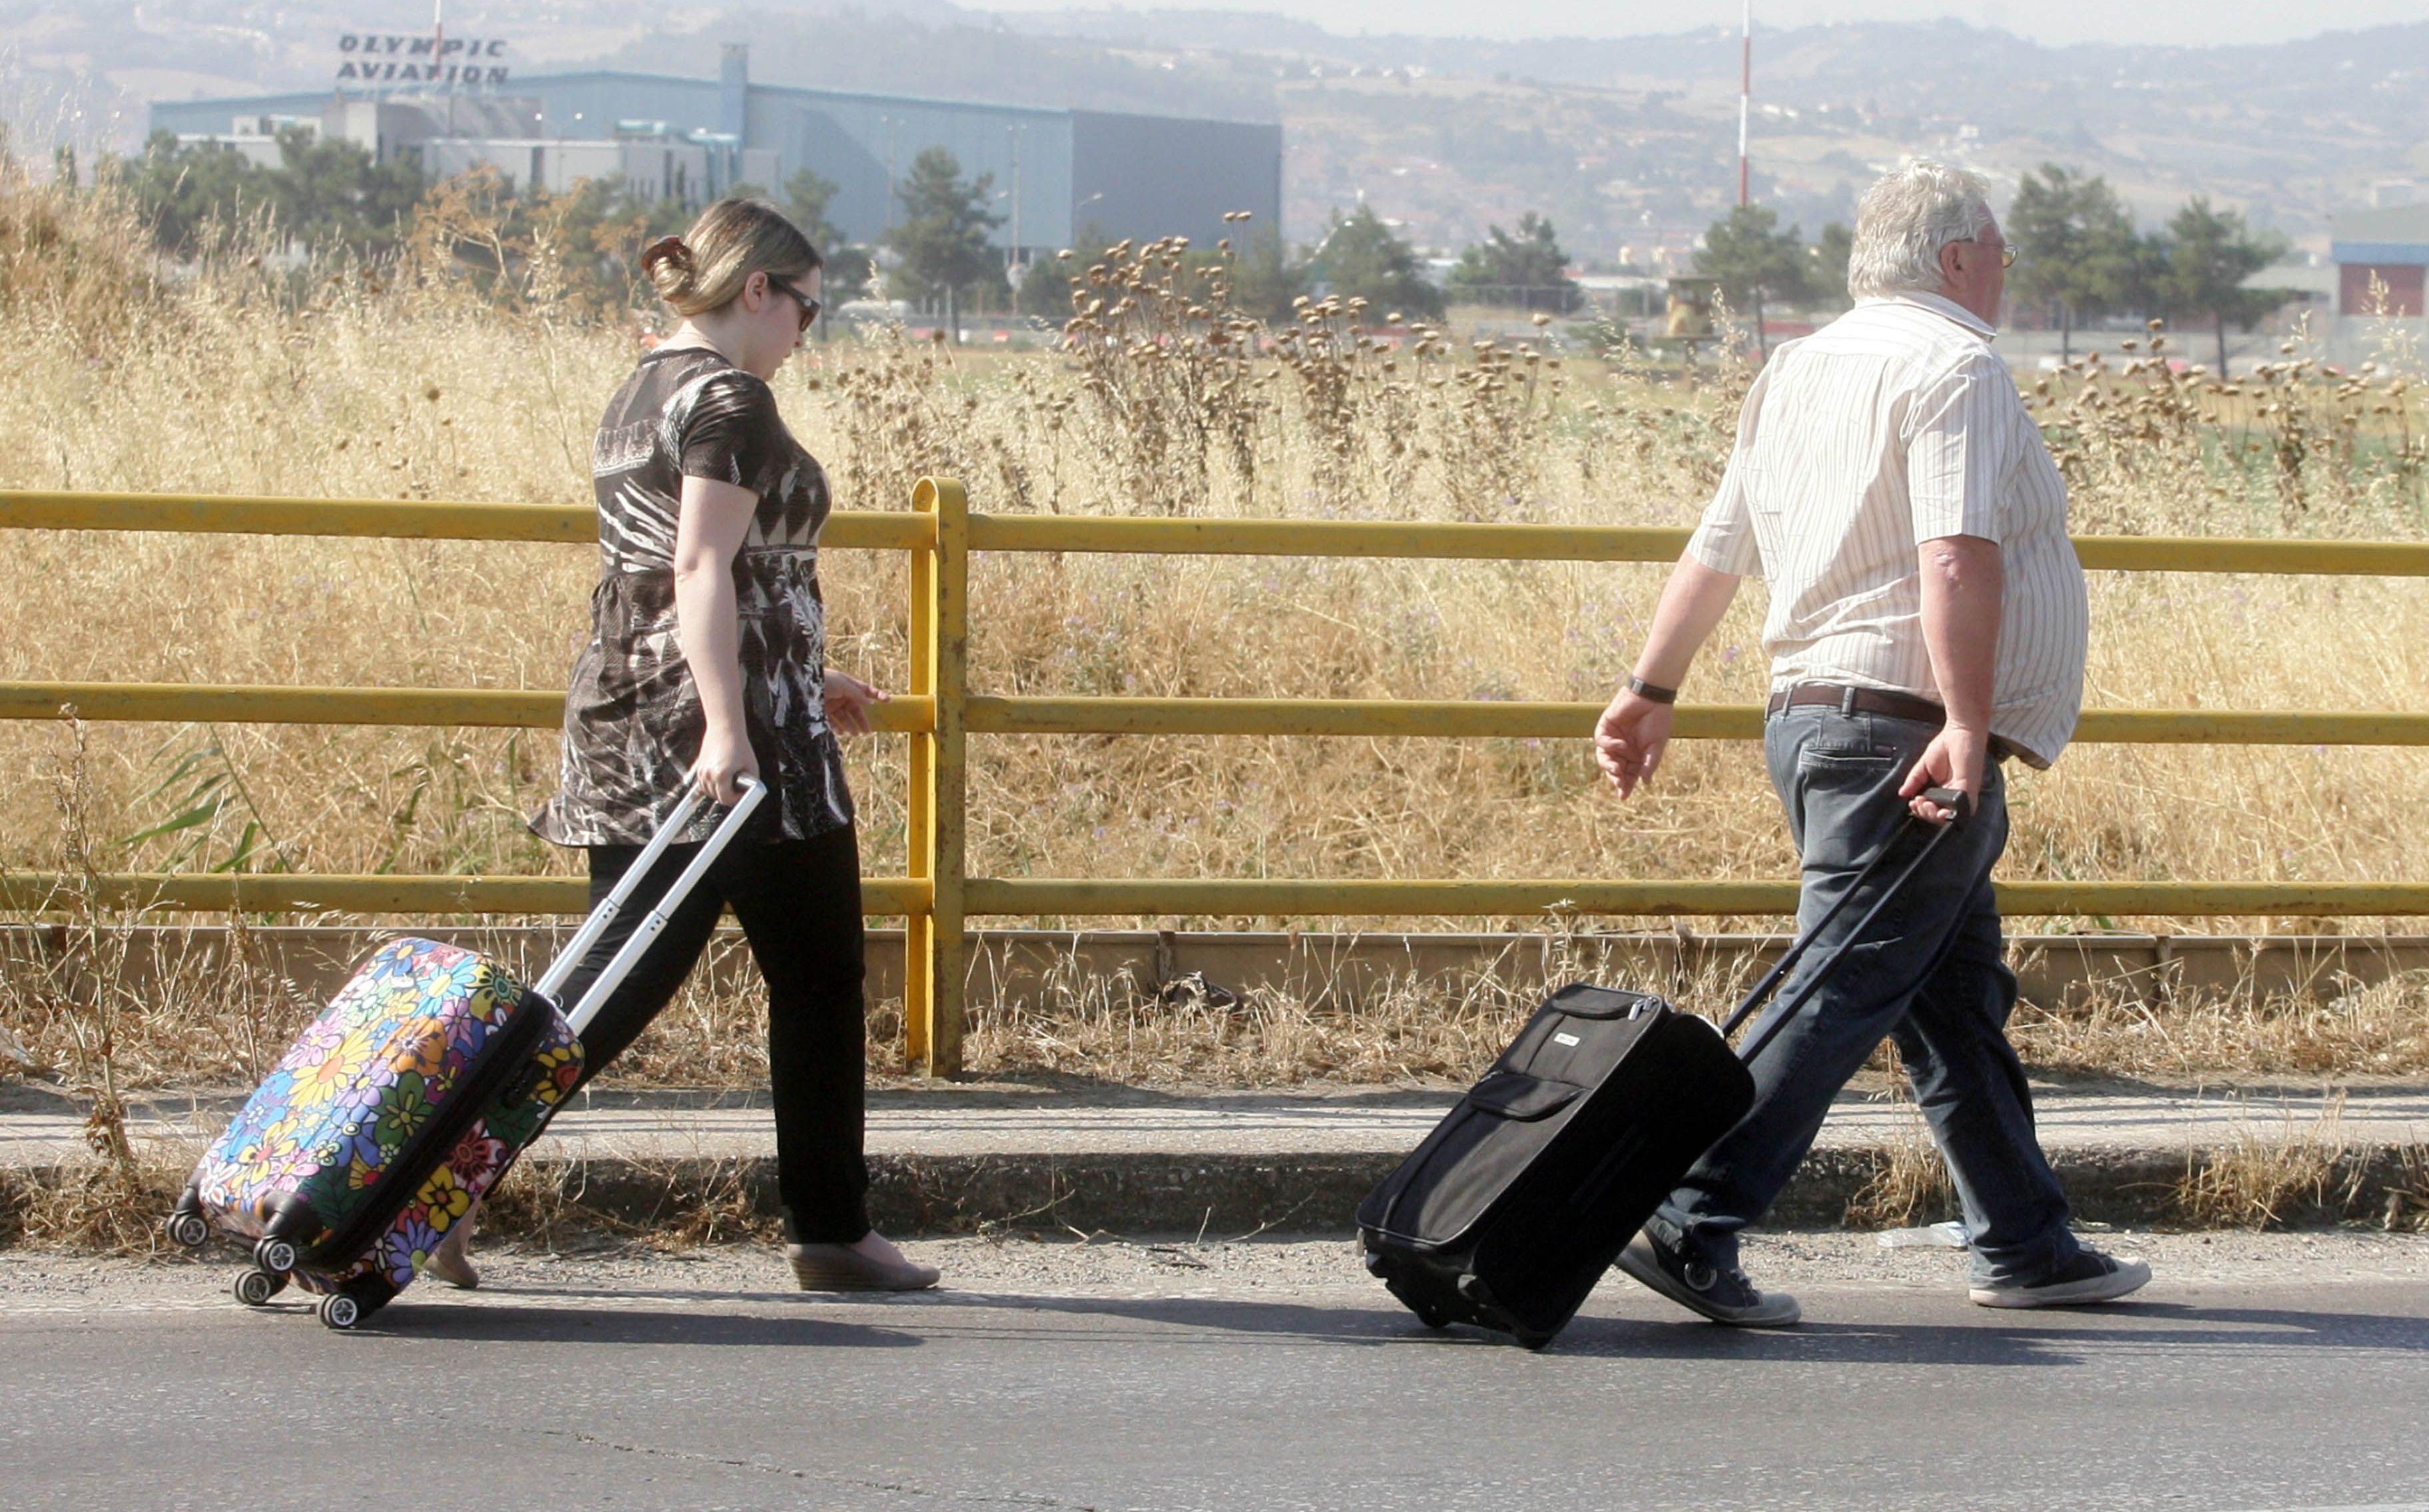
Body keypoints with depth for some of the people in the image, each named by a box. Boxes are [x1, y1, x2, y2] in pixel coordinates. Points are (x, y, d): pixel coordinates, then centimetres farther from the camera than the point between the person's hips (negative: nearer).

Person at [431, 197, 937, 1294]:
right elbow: (703, 568, -22)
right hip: (745, 747, -9)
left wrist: (804, 682, 29)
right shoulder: (730, 400, -11)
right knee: (816, 978, 6)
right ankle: (831, 1232, 13)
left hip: (627, 732, 9)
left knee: (617, 985, 6)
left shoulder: (636, 400, 17)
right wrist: (730, 723, -28)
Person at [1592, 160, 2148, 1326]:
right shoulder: (1954, 368, -10)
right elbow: (1955, 556, -23)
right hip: (1907, 726, -10)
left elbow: (1715, 550, 19)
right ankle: (1692, 1226, -15)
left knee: (1958, 999, 15)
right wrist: (1967, 726, -27)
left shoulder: (1796, 373, 16)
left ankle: (2027, 1248, 21)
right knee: (1842, 995, -10)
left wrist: (1652, 690, 25)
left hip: (1812, 713, 10)